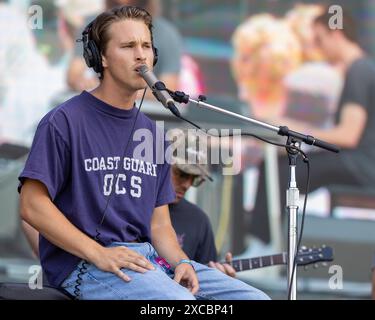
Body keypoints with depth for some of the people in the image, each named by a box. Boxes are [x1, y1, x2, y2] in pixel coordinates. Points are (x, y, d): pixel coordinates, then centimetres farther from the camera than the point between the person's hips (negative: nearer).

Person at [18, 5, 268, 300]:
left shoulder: (151, 132, 18)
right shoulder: (65, 122, -4)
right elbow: (33, 205, -10)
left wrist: (181, 262, -4)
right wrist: (99, 254, -19)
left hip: (152, 259, 7)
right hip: (83, 264, -7)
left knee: (254, 297, -5)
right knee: (180, 301, -32)